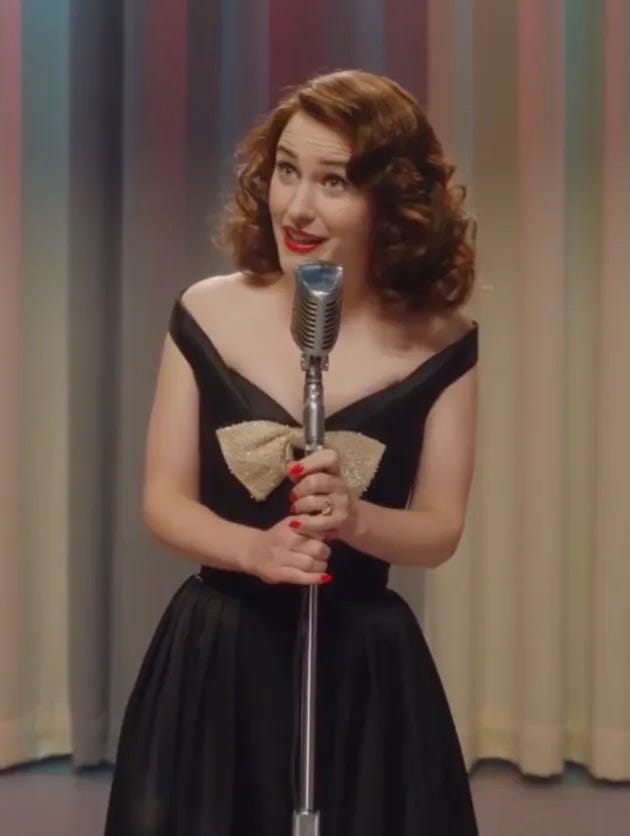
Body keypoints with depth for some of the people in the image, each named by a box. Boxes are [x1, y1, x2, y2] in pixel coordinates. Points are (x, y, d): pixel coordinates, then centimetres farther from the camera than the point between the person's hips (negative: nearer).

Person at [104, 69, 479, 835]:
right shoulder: (205, 316, -5)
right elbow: (164, 501, -2)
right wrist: (253, 549, -22)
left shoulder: (439, 342, -7)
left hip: (366, 665, 0)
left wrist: (354, 518, -23)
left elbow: (440, 531, -2)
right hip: (215, 657, 1)